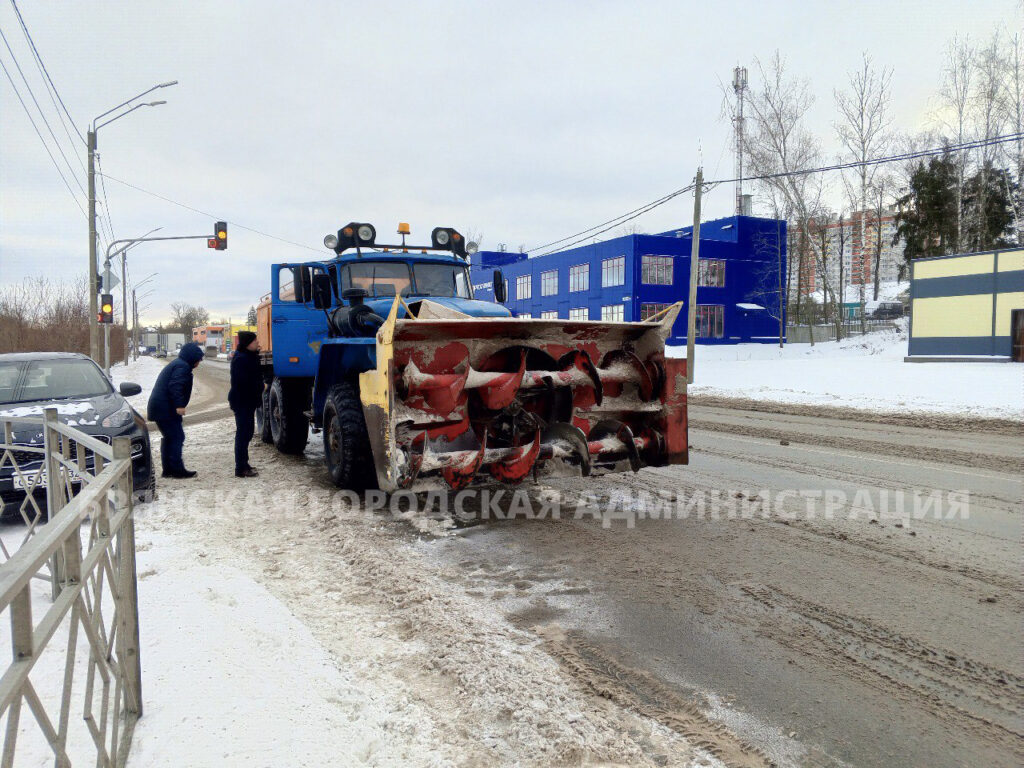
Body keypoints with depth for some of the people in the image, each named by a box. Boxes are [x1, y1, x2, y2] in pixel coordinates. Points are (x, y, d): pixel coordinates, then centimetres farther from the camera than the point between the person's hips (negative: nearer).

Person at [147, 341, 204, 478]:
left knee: (169, 437, 15)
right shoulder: (183, 366, -12)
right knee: (177, 437, -8)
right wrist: (179, 405, -31)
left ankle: (168, 469, 18)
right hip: (166, 409, -11)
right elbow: (175, 386, -25)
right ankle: (177, 469, -8)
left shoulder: (175, 364, 22)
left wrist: (178, 404, 23)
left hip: (158, 407, 11)